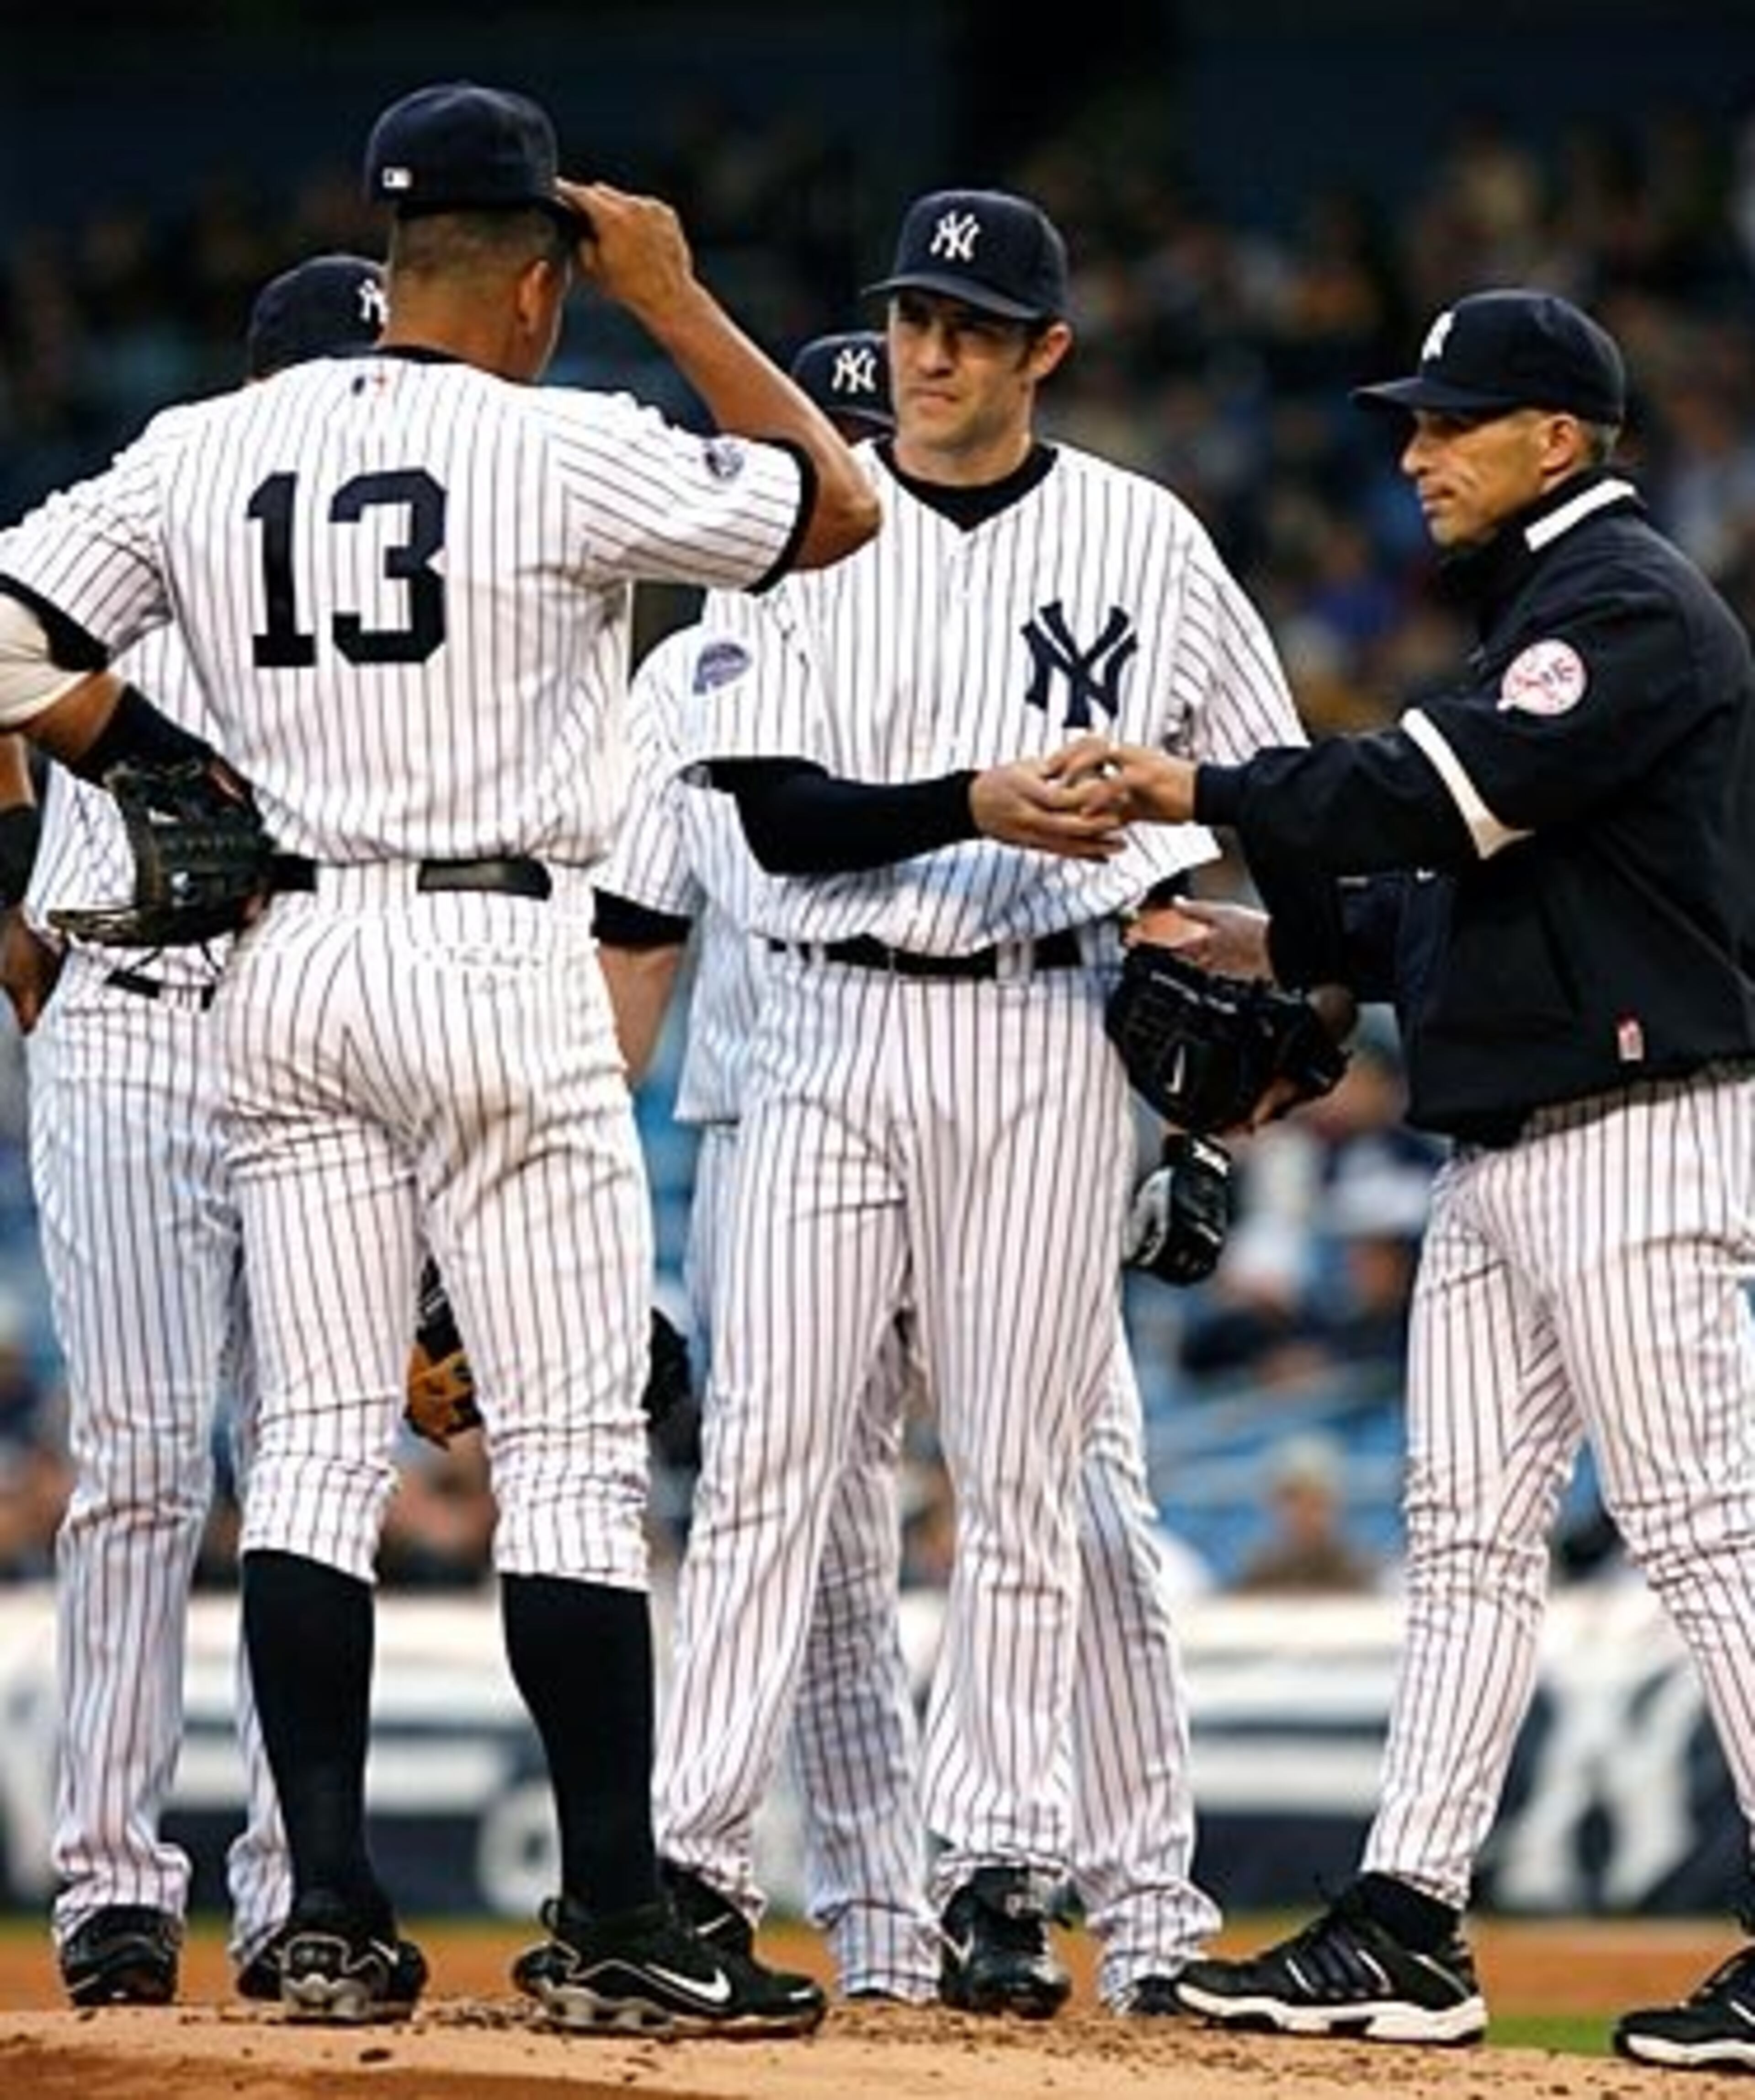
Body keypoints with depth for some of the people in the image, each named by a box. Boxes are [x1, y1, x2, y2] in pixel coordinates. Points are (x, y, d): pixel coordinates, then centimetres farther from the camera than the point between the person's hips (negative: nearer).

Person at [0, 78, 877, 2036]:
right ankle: (610, 1926, -4)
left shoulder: (203, 451, 5)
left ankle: (330, 1919, 4)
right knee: (569, 1449, -2)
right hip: (498, 960, -5)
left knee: (320, 1435, 7)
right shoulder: (566, 453, -8)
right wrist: (676, 300, 8)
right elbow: (836, 504, 2)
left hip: (282, 966, 5)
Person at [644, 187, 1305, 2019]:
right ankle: (690, 1855, -5)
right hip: (827, 1028, 0)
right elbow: (777, 816, -7)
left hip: (1041, 1038, 0)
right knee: (767, 1447, -5)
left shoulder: (1144, 543, 4)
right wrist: (977, 808, -21)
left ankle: (998, 1870, 4)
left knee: (1020, 1470, 0)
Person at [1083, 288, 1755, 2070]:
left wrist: (1206, 794, -16)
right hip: (1503, 1150, 11)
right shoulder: (1535, 610, 21)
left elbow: (1445, 794, -23)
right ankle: (1406, 1931, 8)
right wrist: (1278, 937, 12)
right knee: (1465, 1532, 7)